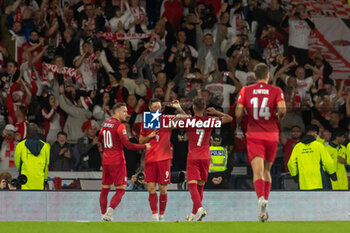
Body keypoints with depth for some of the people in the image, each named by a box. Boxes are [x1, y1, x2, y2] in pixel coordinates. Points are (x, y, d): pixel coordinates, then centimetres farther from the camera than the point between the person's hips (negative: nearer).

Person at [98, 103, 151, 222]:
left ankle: (103, 215, 14)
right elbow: (128, 145, -19)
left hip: (105, 160, 7)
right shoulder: (119, 126, -14)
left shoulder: (106, 123, 10)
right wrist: (144, 146, -10)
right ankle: (108, 213, -17)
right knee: (120, 189, -3)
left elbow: (99, 139, 26)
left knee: (105, 188, 13)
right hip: (117, 161, -7)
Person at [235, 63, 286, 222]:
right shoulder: (276, 91, 1)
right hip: (271, 136, 1)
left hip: (254, 136, -1)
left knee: (258, 171, -12)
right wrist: (279, 118, 7)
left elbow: (238, 114, -5)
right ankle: (264, 204, 19)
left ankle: (261, 199, -37)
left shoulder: (245, 91, 3)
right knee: (267, 170, 18)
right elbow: (282, 109, -15)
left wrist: (239, 125, 15)